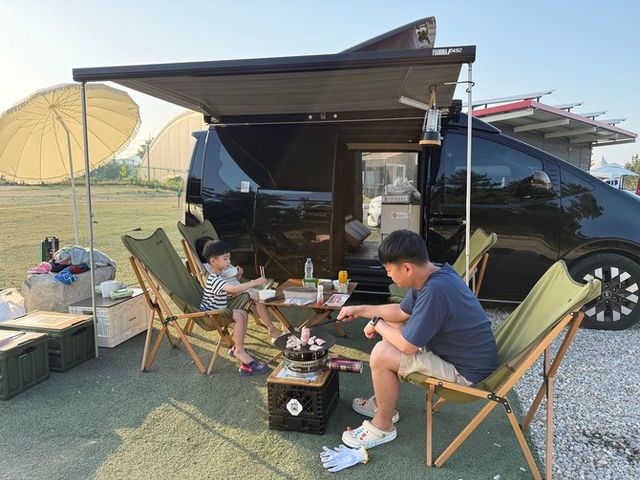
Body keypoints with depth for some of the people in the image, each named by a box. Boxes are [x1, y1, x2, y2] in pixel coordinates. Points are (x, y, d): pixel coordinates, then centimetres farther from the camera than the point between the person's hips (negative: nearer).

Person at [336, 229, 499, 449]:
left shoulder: (435, 291, -33)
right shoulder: (432, 275, -3)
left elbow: (407, 346, -26)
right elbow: (402, 311, 13)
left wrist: (377, 324, -9)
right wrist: (360, 310, 12)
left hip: (466, 372, -10)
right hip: (460, 351, 10)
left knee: (381, 354, -17)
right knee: (391, 328, 14)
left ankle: (383, 426, 7)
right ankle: (384, 402, 27)